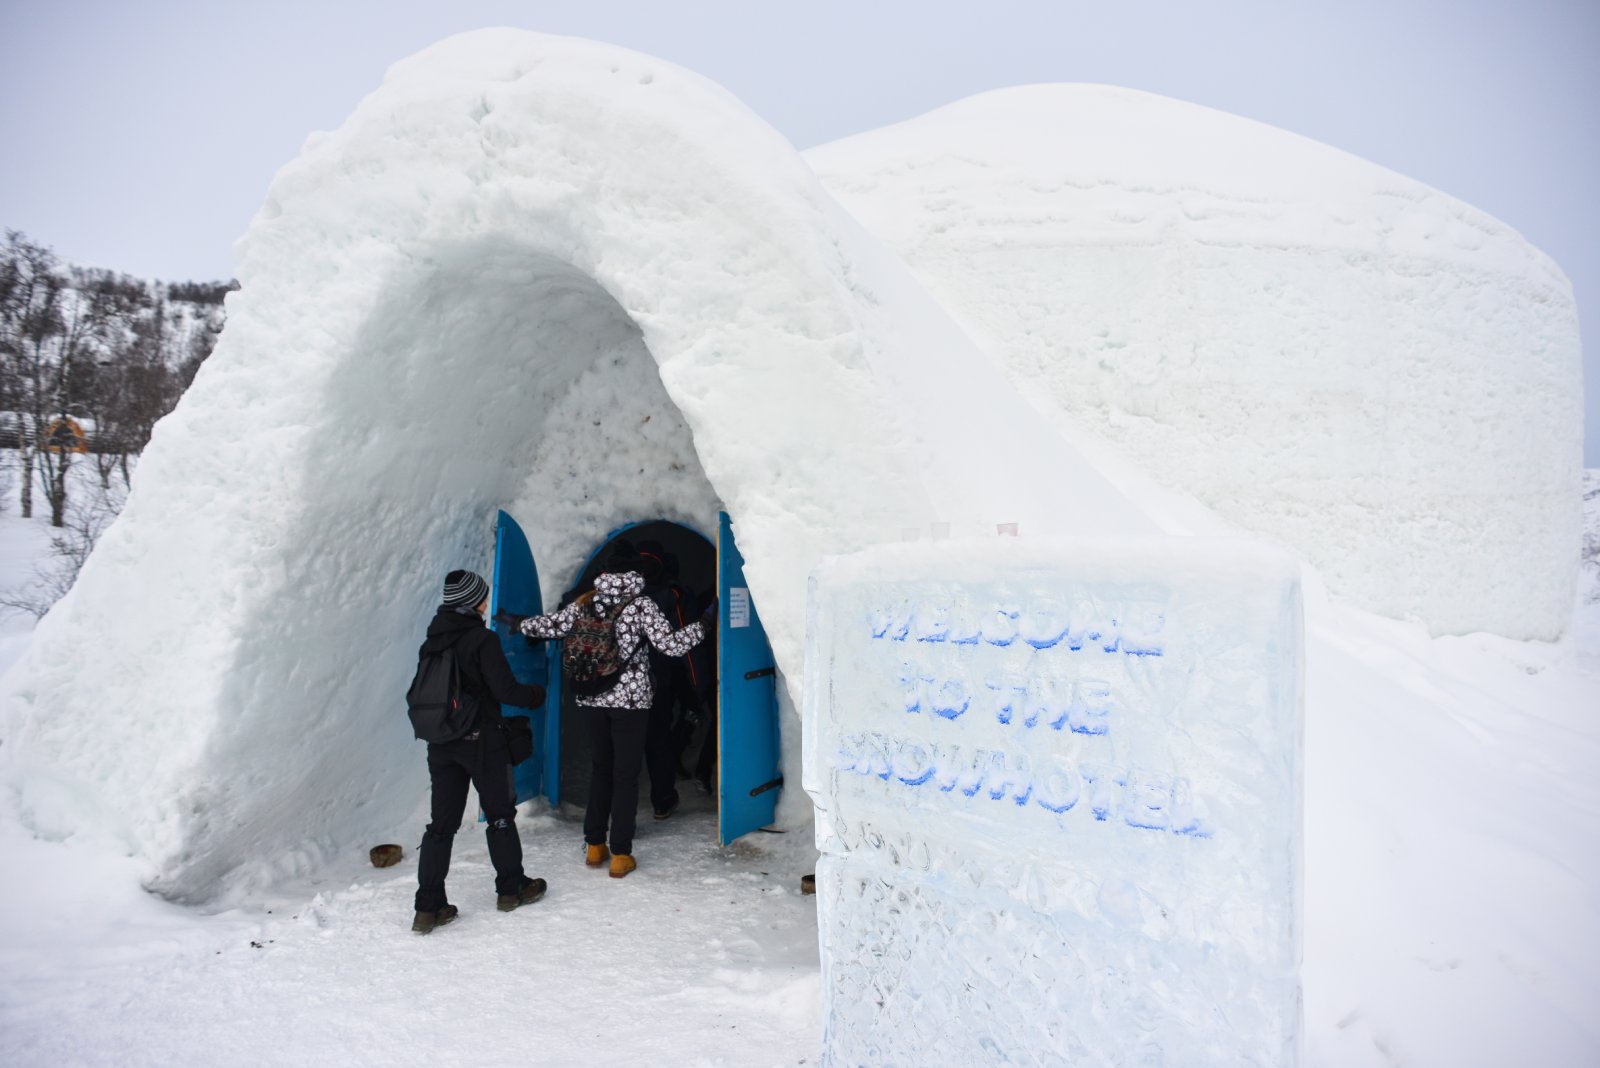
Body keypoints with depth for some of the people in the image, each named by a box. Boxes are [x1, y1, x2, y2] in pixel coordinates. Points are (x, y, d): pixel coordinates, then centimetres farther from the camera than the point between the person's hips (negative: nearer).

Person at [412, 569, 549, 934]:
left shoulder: (432, 641, 5)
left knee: (442, 822, 9)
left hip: (440, 743, 6)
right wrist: (536, 694, 0)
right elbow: (506, 690, -18)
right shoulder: (482, 639, -16)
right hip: (481, 740, -6)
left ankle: (429, 907, 7)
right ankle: (511, 888, 23)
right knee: (500, 814, 11)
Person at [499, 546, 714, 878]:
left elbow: (551, 626, 7)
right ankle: (621, 855, 7)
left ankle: (594, 845, 24)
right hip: (630, 700, -4)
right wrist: (705, 623, -4)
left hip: (592, 699, 4)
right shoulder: (641, 605, -9)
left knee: (601, 767, 18)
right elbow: (671, 644, -14)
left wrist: (516, 622, 24)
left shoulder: (587, 602, 3)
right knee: (626, 775, 4)